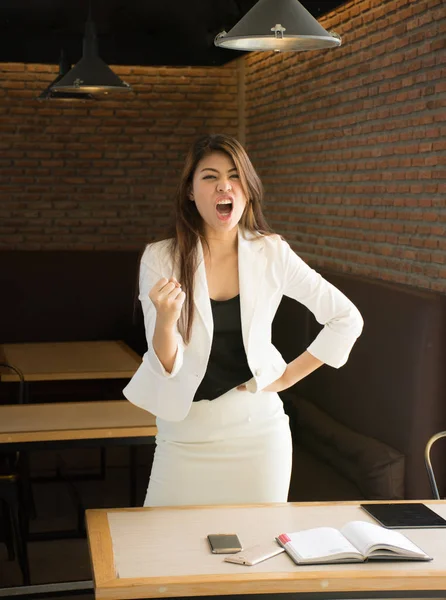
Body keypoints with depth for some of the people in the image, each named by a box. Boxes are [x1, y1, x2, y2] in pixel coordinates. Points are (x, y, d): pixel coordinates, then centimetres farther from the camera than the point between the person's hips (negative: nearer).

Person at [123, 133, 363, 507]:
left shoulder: (272, 254, -4)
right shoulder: (160, 258, -7)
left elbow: (347, 319, 3)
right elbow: (166, 366, -10)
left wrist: (289, 375, 0)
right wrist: (166, 318, -28)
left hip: (258, 431, 1)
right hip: (187, 435, -1)